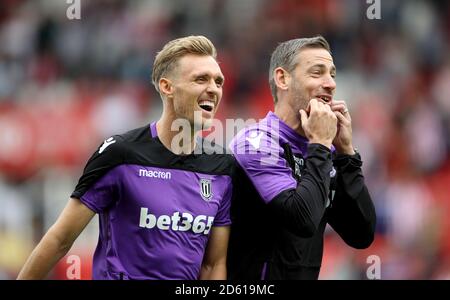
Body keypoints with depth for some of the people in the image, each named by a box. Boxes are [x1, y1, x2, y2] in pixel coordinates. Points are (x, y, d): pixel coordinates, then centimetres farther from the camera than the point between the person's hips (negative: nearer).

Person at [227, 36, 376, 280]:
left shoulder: (320, 151, 8)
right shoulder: (257, 143, -13)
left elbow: (362, 236, 1)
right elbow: (303, 220, -25)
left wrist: (345, 150, -3)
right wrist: (321, 145, -15)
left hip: (305, 274, 7)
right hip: (253, 282, -7)